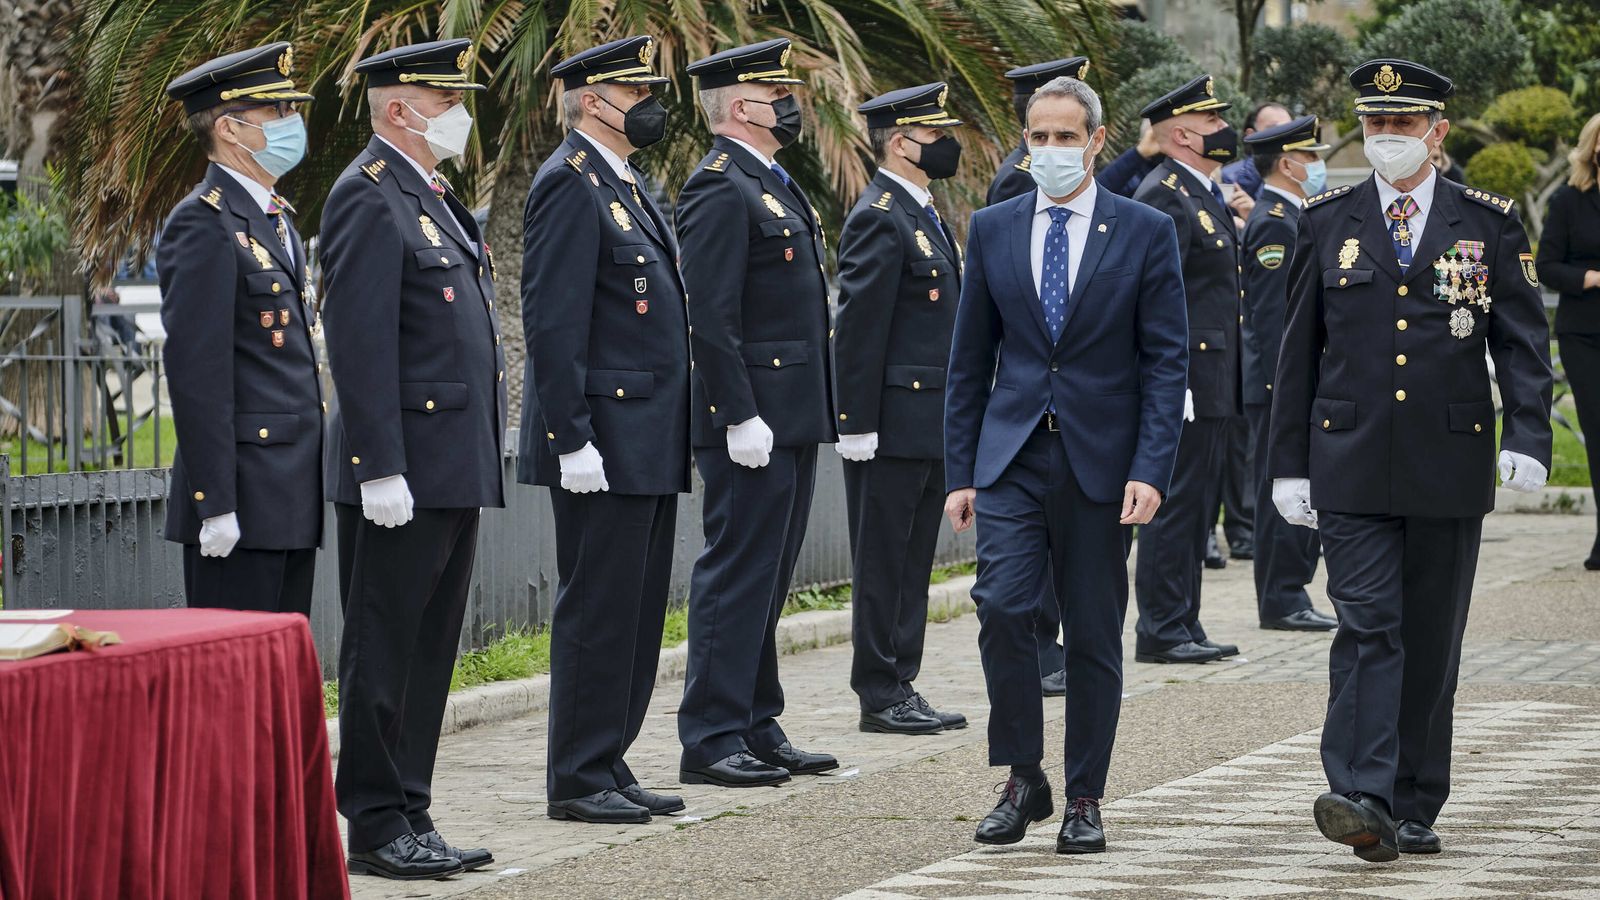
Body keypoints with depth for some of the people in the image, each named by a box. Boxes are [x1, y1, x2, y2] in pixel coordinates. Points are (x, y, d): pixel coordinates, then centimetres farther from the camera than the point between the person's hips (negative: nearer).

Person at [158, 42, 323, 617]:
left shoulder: (275, 217, 19)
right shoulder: (203, 226, -12)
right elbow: (195, 374, -18)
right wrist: (216, 504, -21)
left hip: (292, 499, 9)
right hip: (243, 502, -9)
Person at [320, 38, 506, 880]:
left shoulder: (434, 196, 17)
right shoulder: (368, 197, -12)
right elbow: (359, 341, -18)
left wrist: (487, 450, 20)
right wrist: (381, 468, -22)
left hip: (455, 466, 10)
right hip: (406, 467, -10)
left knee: (430, 650, 12)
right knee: (384, 650, -2)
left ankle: (411, 819, 17)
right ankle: (376, 827, 3)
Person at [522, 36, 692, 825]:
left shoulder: (625, 185, 18)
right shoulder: (571, 184, -12)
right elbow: (552, 321, -19)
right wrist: (573, 439, -22)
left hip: (648, 446, 10)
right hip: (604, 445, -10)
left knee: (637, 612, 12)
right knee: (596, 610, -5)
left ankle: (609, 768, 18)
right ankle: (578, 782, 1)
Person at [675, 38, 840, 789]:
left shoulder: (772, 184, 18)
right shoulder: (720, 191, -14)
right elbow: (712, 317, -20)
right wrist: (740, 418, -23)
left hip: (792, 420, 10)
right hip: (753, 419, -10)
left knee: (765, 579, 13)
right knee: (738, 576, -7)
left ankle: (758, 730, 19)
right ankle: (711, 740, -3)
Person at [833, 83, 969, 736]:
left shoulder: (924, 215, 17)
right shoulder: (879, 218, -13)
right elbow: (858, 328, -18)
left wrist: (955, 421, 21)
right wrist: (857, 425, -20)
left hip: (930, 424, 10)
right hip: (892, 423, -9)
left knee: (913, 563, 11)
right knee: (883, 561, -2)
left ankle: (900, 689, 16)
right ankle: (880, 697, 3)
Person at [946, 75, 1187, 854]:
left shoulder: (1144, 232, 0)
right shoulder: (992, 229, 7)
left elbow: (1166, 361, -2)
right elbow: (969, 359, 10)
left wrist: (1150, 470, -12)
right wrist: (959, 472, 5)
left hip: (1100, 461, -1)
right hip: (1011, 458, 1)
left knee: (1093, 637, 4)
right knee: (1002, 608, -14)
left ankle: (1084, 799, 15)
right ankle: (1023, 780, 1)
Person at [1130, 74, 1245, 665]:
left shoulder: (1204, 196, 19)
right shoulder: (1165, 198, -14)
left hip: (1211, 385, 10)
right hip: (1184, 383, -10)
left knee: (1194, 508, 12)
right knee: (1175, 504, -6)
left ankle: (1184, 627, 17)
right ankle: (1161, 632, -2)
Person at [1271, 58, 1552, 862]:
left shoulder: (1488, 224, 4)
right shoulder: (1327, 222, 6)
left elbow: (1523, 339, 2)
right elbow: (1300, 350, 9)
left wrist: (1527, 436, -13)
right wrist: (1290, 463, 6)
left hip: (1449, 465, 1)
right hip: (1352, 468, 0)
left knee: (1431, 641, 7)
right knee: (1367, 626, -12)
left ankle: (1415, 809, 15)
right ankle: (1364, 800, -20)